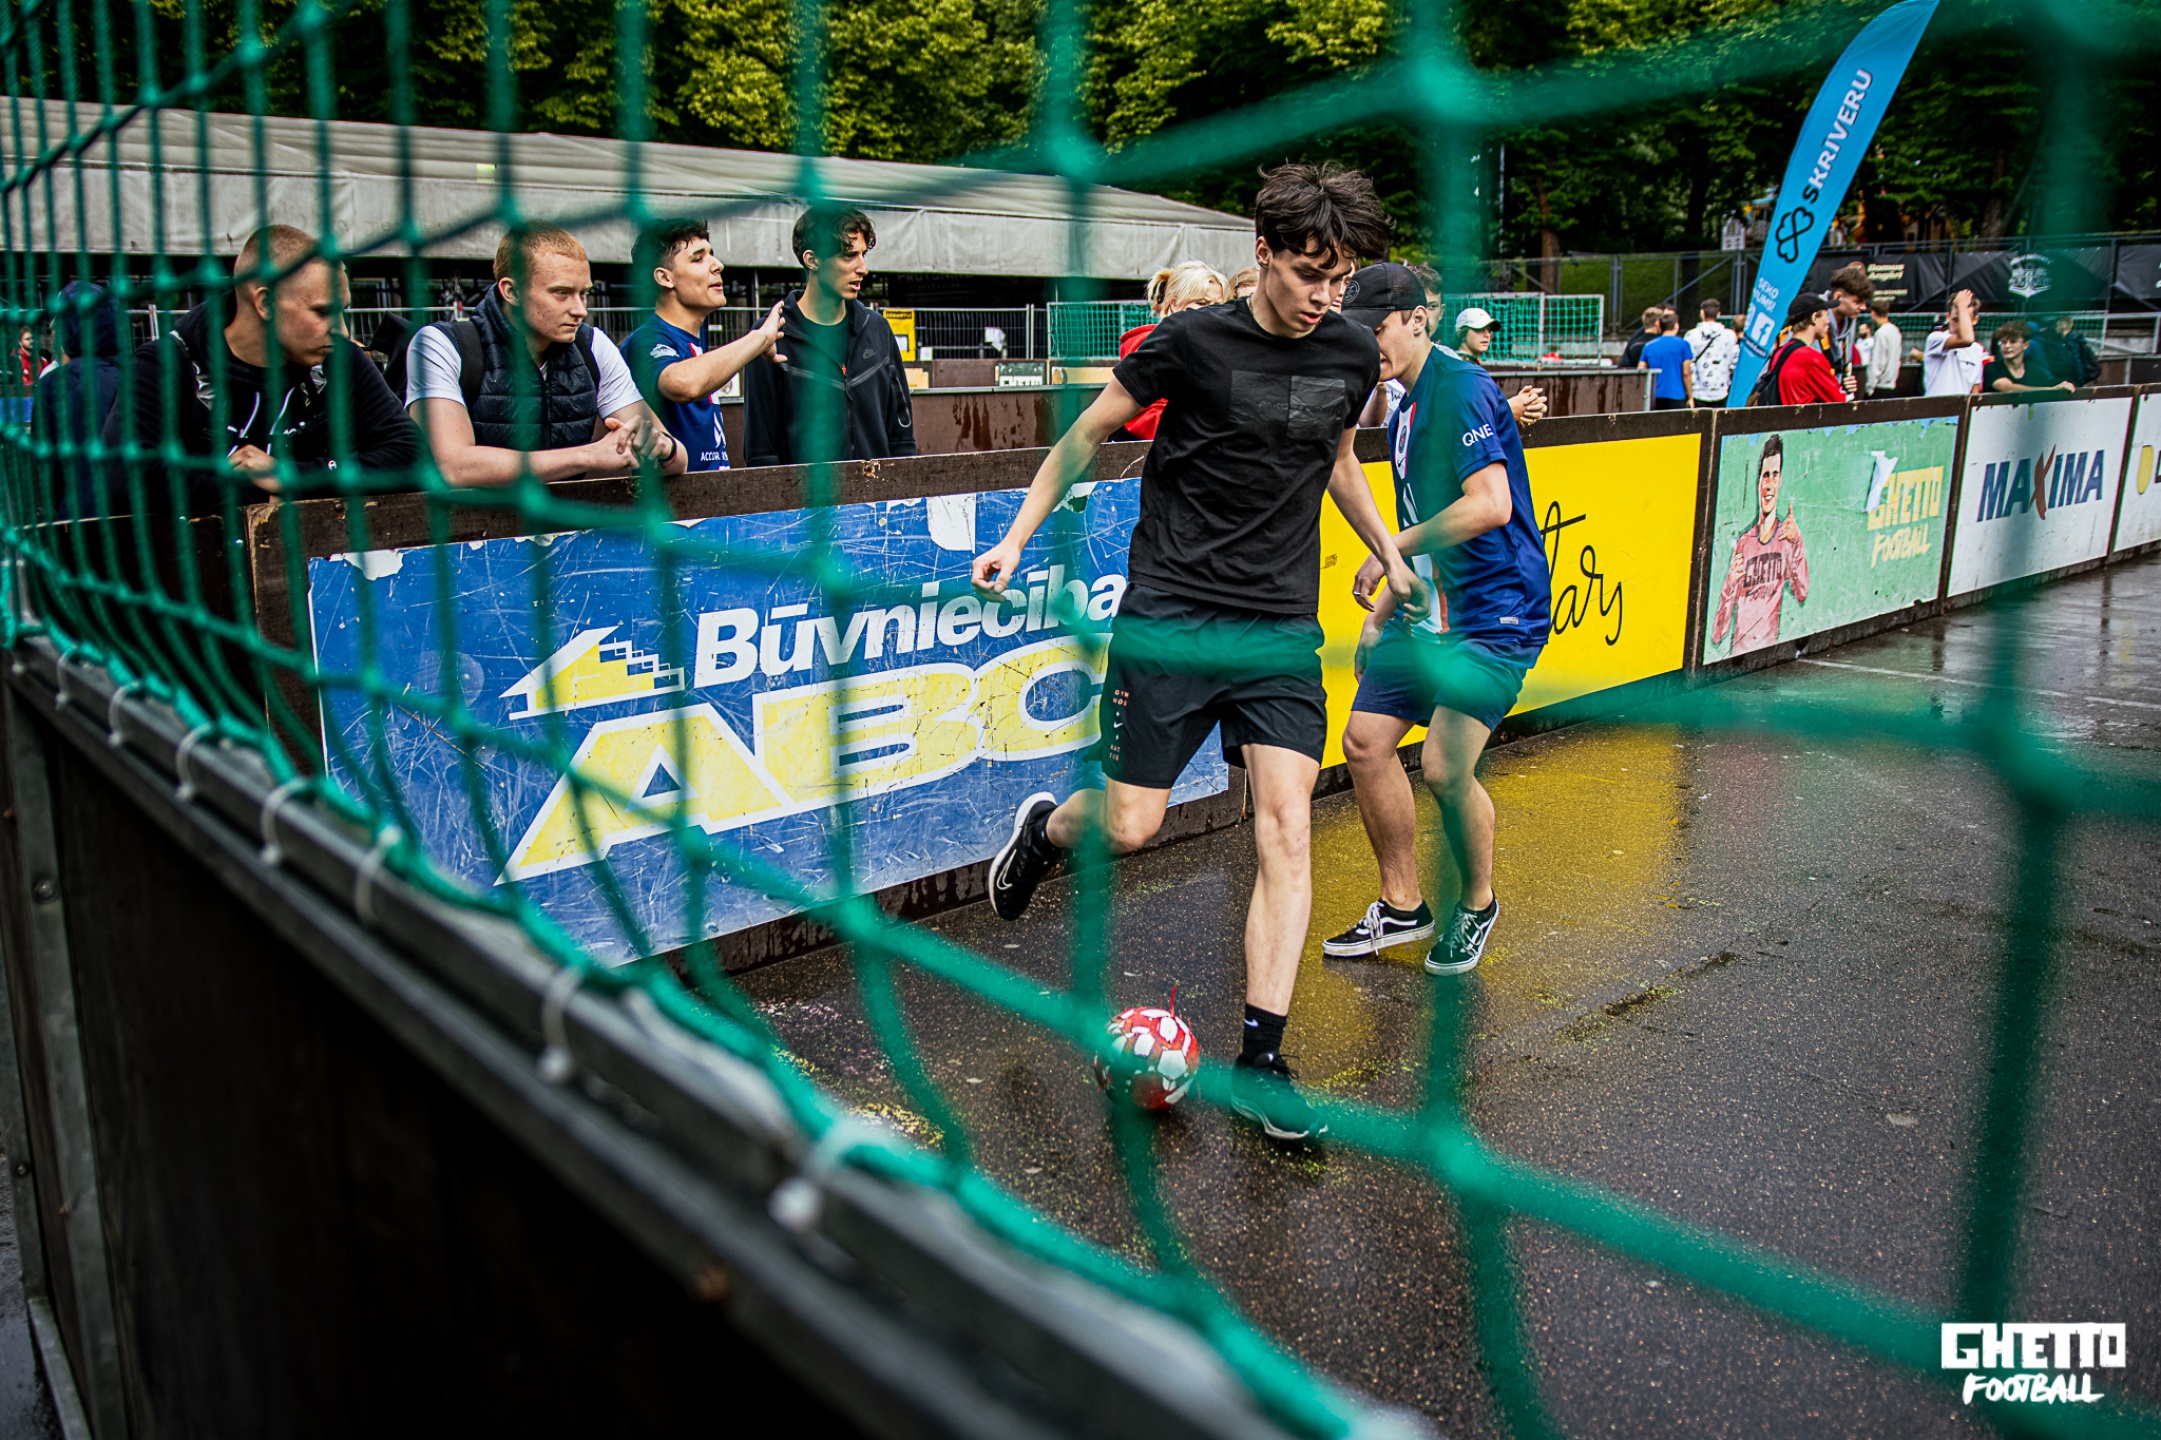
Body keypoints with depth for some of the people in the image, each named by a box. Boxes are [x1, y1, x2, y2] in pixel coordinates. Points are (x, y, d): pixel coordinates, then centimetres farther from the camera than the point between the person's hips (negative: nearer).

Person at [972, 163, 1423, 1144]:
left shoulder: (1354, 354, 6)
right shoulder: (1193, 341, -8)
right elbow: (1087, 433, 3)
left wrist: (1389, 556, 28)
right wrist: (1016, 538, 0)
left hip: (1283, 626, 3)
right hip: (1171, 615, -3)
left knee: (1286, 828, -8)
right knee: (1129, 828, -2)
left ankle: (1260, 1061, -1)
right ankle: (1043, 828, 36)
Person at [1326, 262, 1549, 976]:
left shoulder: (1463, 389, -14)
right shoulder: (1406, 412, 15)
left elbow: (1490, 506, -25)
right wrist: (1381, 614, 20)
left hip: (1494, 615, -9)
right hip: (1427, 612, 10)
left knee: (1445, 768, -17)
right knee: (1364, 741, 5)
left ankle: (1477, 904, 12)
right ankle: (1401, 908, 20)